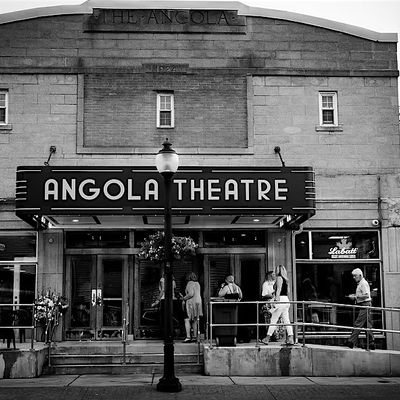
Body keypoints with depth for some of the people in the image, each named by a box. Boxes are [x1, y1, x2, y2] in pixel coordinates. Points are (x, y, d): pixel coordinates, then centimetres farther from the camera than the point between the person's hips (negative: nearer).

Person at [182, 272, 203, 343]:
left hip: (190, 303, -8)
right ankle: (195, 336, 12)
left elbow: (191, 294, -21)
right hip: (198, 302, 8)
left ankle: (188, 337, -14)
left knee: (187, 320, -6)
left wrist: (184, 298, -8)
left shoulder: (190, 283, -11)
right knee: (195, 320, 11)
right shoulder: (197, 284, 13)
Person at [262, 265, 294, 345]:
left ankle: (267, 338, 2)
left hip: (280, 300, -8)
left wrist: (276, 299, -19)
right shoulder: (286, 279, 16)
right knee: (286, 320, 6)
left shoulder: (279, 278, -7)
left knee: (273, 320, -3)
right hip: (286, 300, 8)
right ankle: (290, 339, 0)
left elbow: (278, 290, -15)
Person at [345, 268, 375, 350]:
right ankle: (371, 344, 13)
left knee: (358, 324, -12)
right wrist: (354, 296, 11)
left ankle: (351, 342, -13)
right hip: (364, 306, 11)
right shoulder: (360, 283, 19)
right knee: (367, 325, 10)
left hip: (365, 305, -11)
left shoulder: (363, 283, -12)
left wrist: (355, 297, -16)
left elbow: (366, 295, -21)